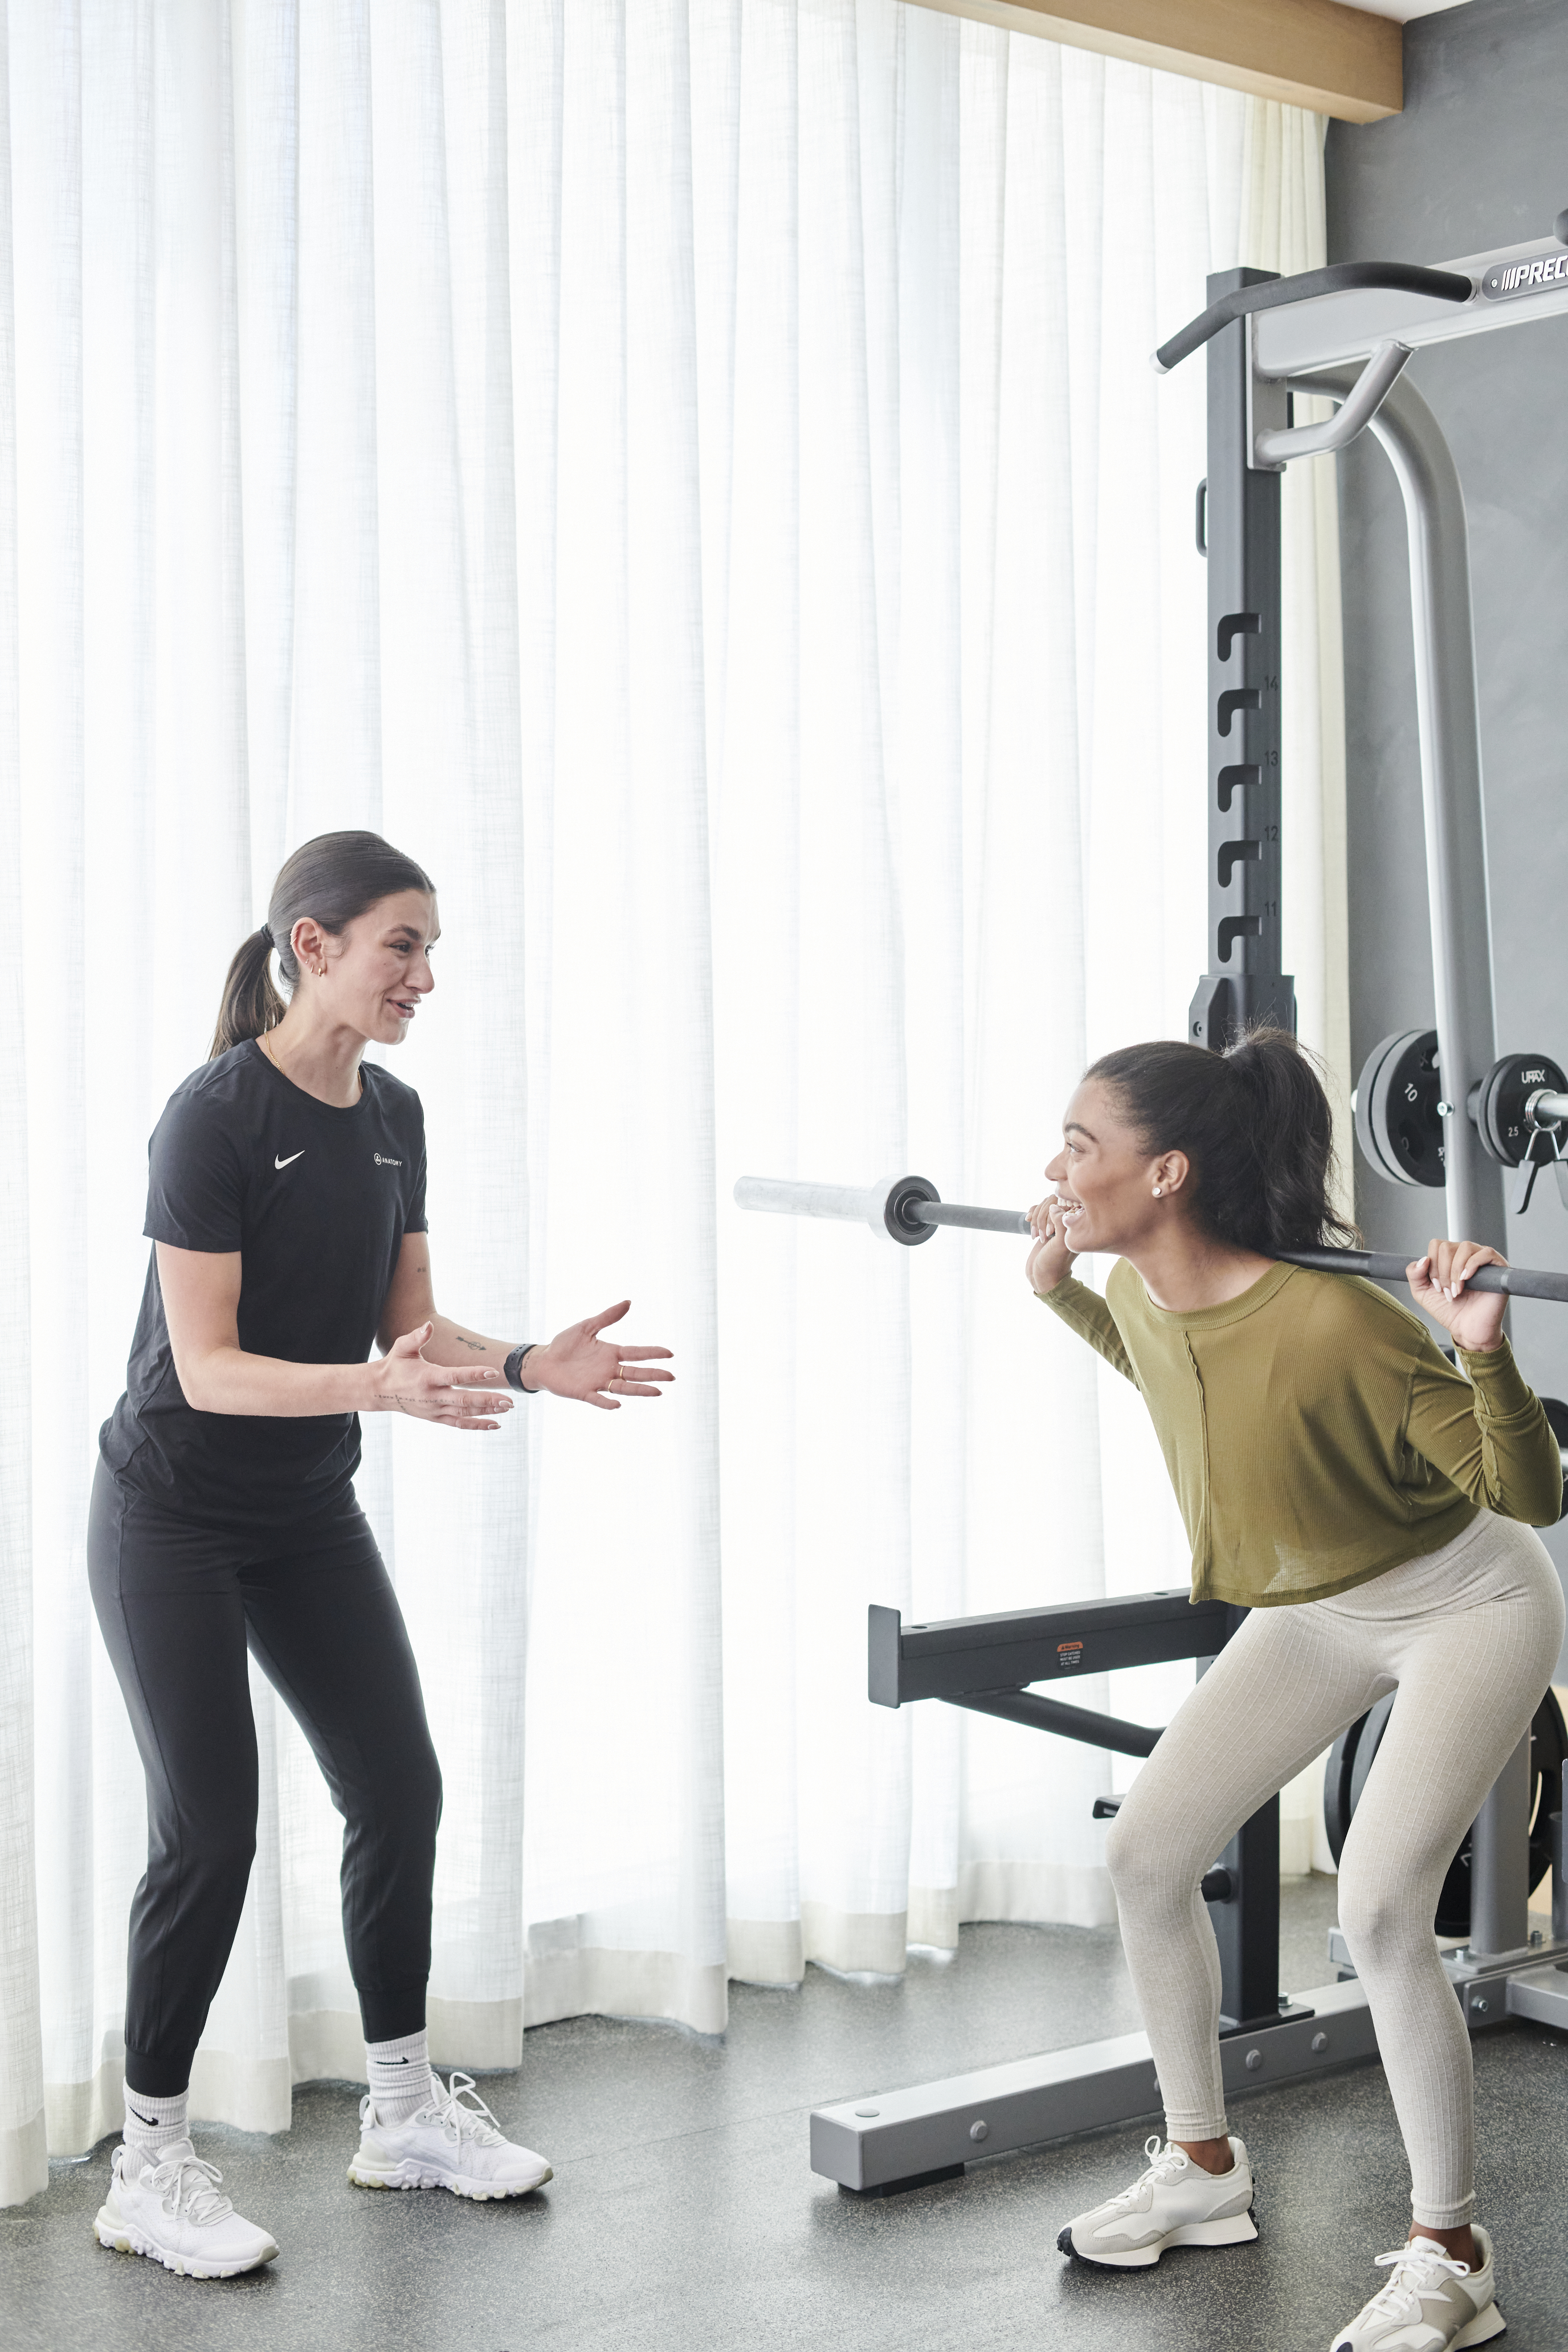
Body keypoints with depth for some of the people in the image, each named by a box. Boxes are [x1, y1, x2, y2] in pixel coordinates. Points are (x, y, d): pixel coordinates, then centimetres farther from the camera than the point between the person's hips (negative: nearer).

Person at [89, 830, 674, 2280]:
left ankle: (405, 2109, 23)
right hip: (176, 1520, -7)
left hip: (309, 1515, 7)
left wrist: (527, 1368, -11)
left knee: (400, 1788, 7)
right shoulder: (215, 1115, -21)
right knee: (211, 1829, -6)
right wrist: (380, 1386, -38)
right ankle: (148, 2170, 8)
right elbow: (208, 1367, -24)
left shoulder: (393, 1116, 1)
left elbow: (408, 1318, 6)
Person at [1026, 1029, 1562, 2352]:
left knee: (1377, 1910, -21)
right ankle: (1204, 2172, 24)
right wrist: (1057, 1291, 7)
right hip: (1315, 1610, 8)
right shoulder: (1144, 1292, -15)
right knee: (1147, 1855, 5)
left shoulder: (1333, 1320, -37)